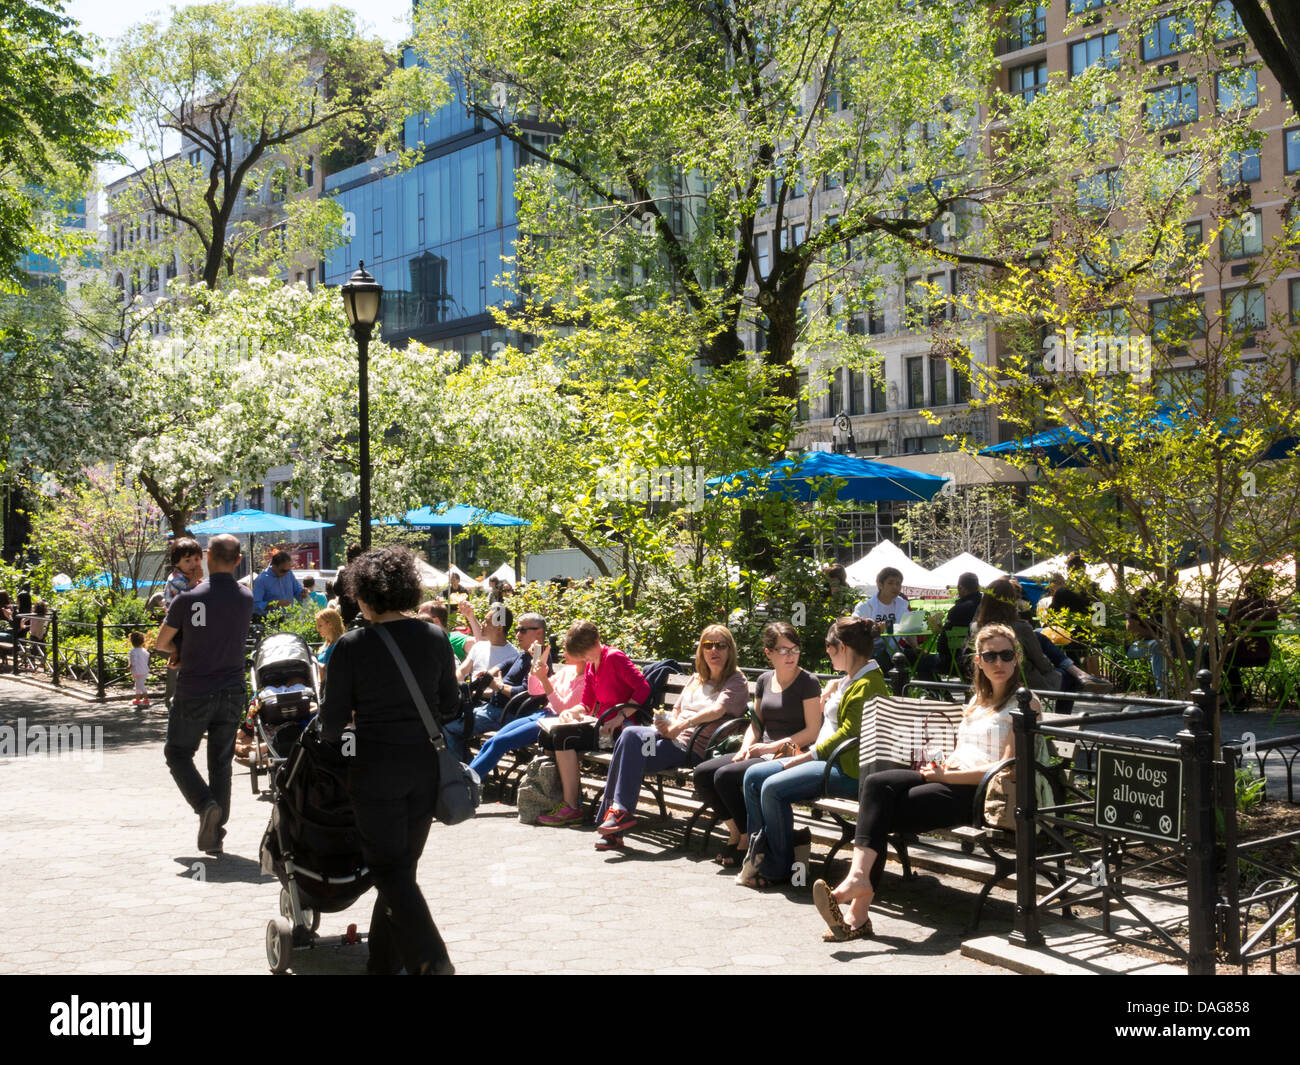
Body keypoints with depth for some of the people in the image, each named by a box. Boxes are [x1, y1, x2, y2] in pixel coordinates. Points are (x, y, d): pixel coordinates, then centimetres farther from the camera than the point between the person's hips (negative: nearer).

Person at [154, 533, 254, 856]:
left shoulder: (188, 599, -12)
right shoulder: (246, 599, -2)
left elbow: (160, 644, 0)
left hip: (194, 693, -3)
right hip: (232, 693, 3)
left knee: (178, 753, 13)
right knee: (220, 761, 12)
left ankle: (205, 804, -10)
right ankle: (215, 833, 11)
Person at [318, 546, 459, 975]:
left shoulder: (351, 647, -11)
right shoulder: (435, 638, -1)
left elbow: (333, 723, -5)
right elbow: (449, 705, 8)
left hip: (376, 768, -4)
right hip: (426, 764, 4)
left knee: (389, 868, 5)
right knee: (404, 863, 16)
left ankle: (431, 959, -8)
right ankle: (383, 959, 25)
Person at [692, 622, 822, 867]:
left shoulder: (808, 682, -5)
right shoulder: (764, 680, 14)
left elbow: (812, 731, -10)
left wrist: (774, 746, -15)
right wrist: (745, 748, 1)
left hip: (788, 756, -7)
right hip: (761, 751, 7)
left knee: (726, 775, -26)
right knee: (702, 773, -9)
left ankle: (746, 839, -9)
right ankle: (735, 831, 1)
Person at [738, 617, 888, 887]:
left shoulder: (869, 684, -12)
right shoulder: (849, 680, 20)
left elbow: (850, 732, -20)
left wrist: (808, 755, -17)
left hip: (849, 768, -11)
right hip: (825, 758, 11)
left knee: (773, 788, -26)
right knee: (753, 775, 0)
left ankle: (779, 868, -13)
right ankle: (758, 853, -1)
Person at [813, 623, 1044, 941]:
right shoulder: (977, 700, 27)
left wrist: (946, 776, -11)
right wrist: (946, 764, 4)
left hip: (982, 793, -7)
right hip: (952, 781, 7)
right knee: (877, 784, -23)